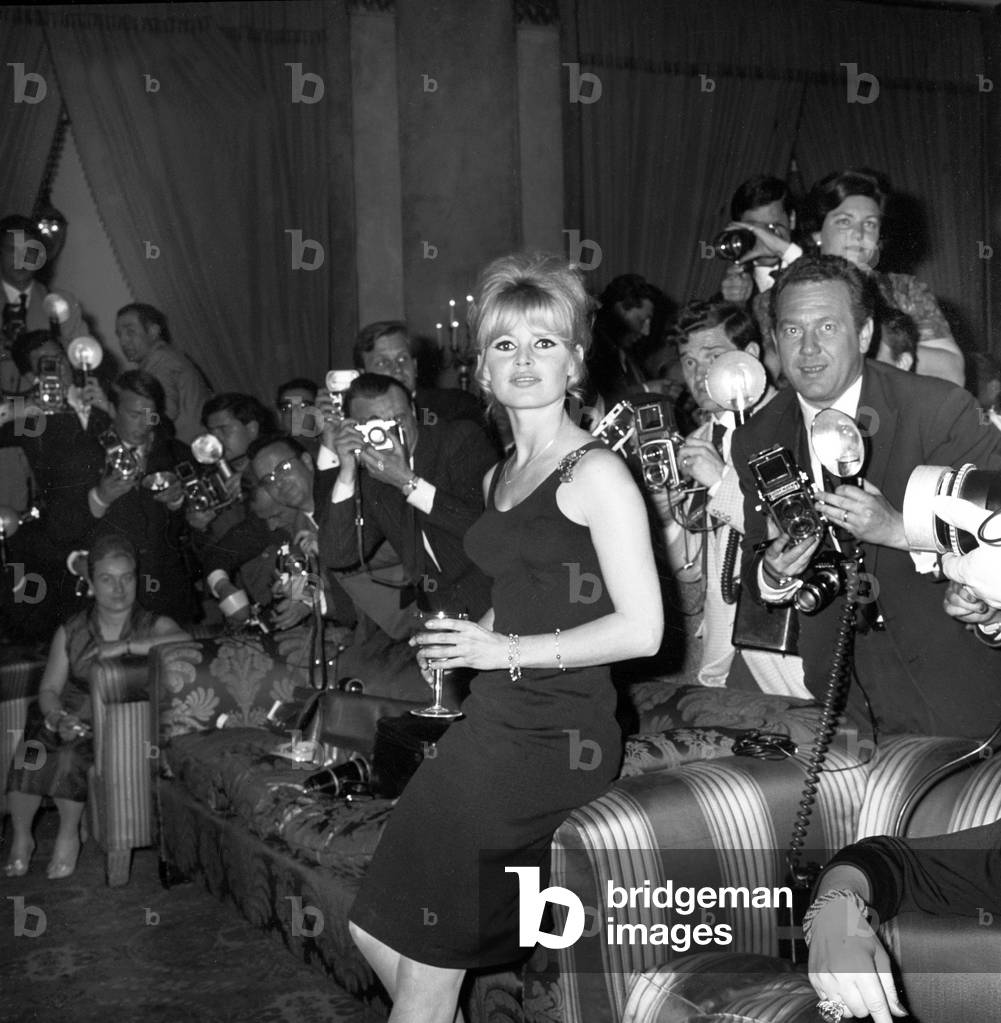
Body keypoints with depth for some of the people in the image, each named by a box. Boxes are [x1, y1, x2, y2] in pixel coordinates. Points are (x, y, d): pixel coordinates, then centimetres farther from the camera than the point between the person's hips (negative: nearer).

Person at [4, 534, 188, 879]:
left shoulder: (153, 626, -1)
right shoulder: (71, 631, 6)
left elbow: (185, 640, -23)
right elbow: (49, 689, 3)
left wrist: (124, 646, -25)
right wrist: (58, 718, -19)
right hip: (70, 716, 3)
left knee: (70, 755, -29)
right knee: (29, 752, -24)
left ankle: (68, 836, -5)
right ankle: (21, 838, -3)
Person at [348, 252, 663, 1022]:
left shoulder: (596, 473, -10)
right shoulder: (498, 478, 15)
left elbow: (641, 629, -16)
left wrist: (506, 651, -15)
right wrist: (469, 642, 3)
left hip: (554, 739, -8)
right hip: (495, 723, 8)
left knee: (428, 953, -2)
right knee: (378, 927, 7)